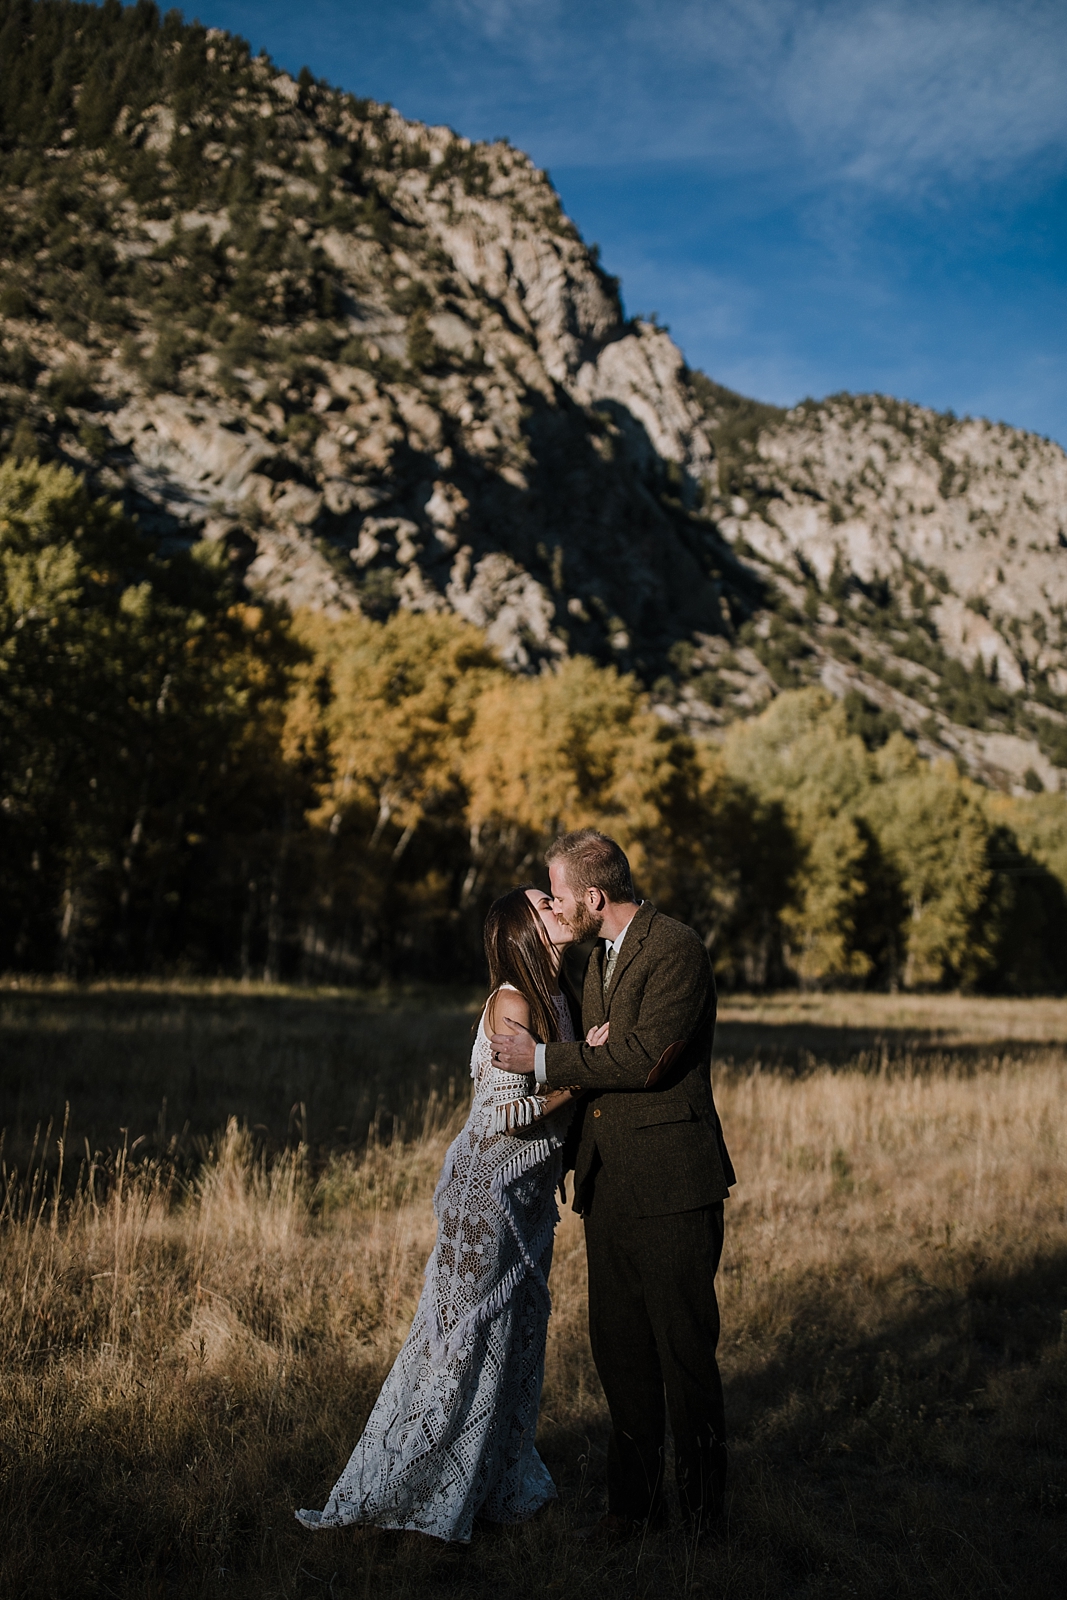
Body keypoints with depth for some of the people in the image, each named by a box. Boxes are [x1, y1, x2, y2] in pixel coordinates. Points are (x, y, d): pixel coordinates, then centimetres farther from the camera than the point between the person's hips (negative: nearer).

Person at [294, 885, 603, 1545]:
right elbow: (509, 1115, -22)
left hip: (527, 1194, 9)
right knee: (461, 1339, -2)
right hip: (488, 1187, -8)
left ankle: (497, 1484, 27)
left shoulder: (555, 998, 9)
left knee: (517, 1335, 14)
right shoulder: (512, 1005, -18)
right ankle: (384, 1491, 9)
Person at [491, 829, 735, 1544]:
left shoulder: (677, 950, -12)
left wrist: (543, 1059, -15)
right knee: (618, 1345, 10)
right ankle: (636, 1499, 22)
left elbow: (646, 1058, -21)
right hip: (608, 1183, 8)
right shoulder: (598, 956, 17)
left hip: (670, 1186, -8)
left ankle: (704, 1508, 14)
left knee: (685, 1349, 0)